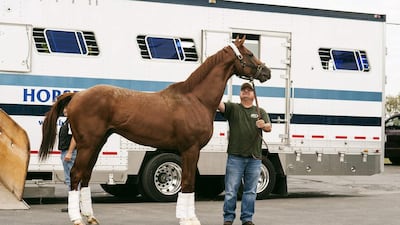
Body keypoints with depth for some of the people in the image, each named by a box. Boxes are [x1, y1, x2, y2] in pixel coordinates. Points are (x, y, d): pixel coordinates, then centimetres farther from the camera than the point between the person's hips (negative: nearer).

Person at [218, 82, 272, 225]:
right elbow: (219, 105, -11)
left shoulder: (260, 112, 14)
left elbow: (269, 127, 0)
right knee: (231, 191, 0)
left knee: (250, 191, 7)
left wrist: (264, 125, -24)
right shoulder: (232, 108, 8)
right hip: (235, 157, -2)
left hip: (254, 158, 2)